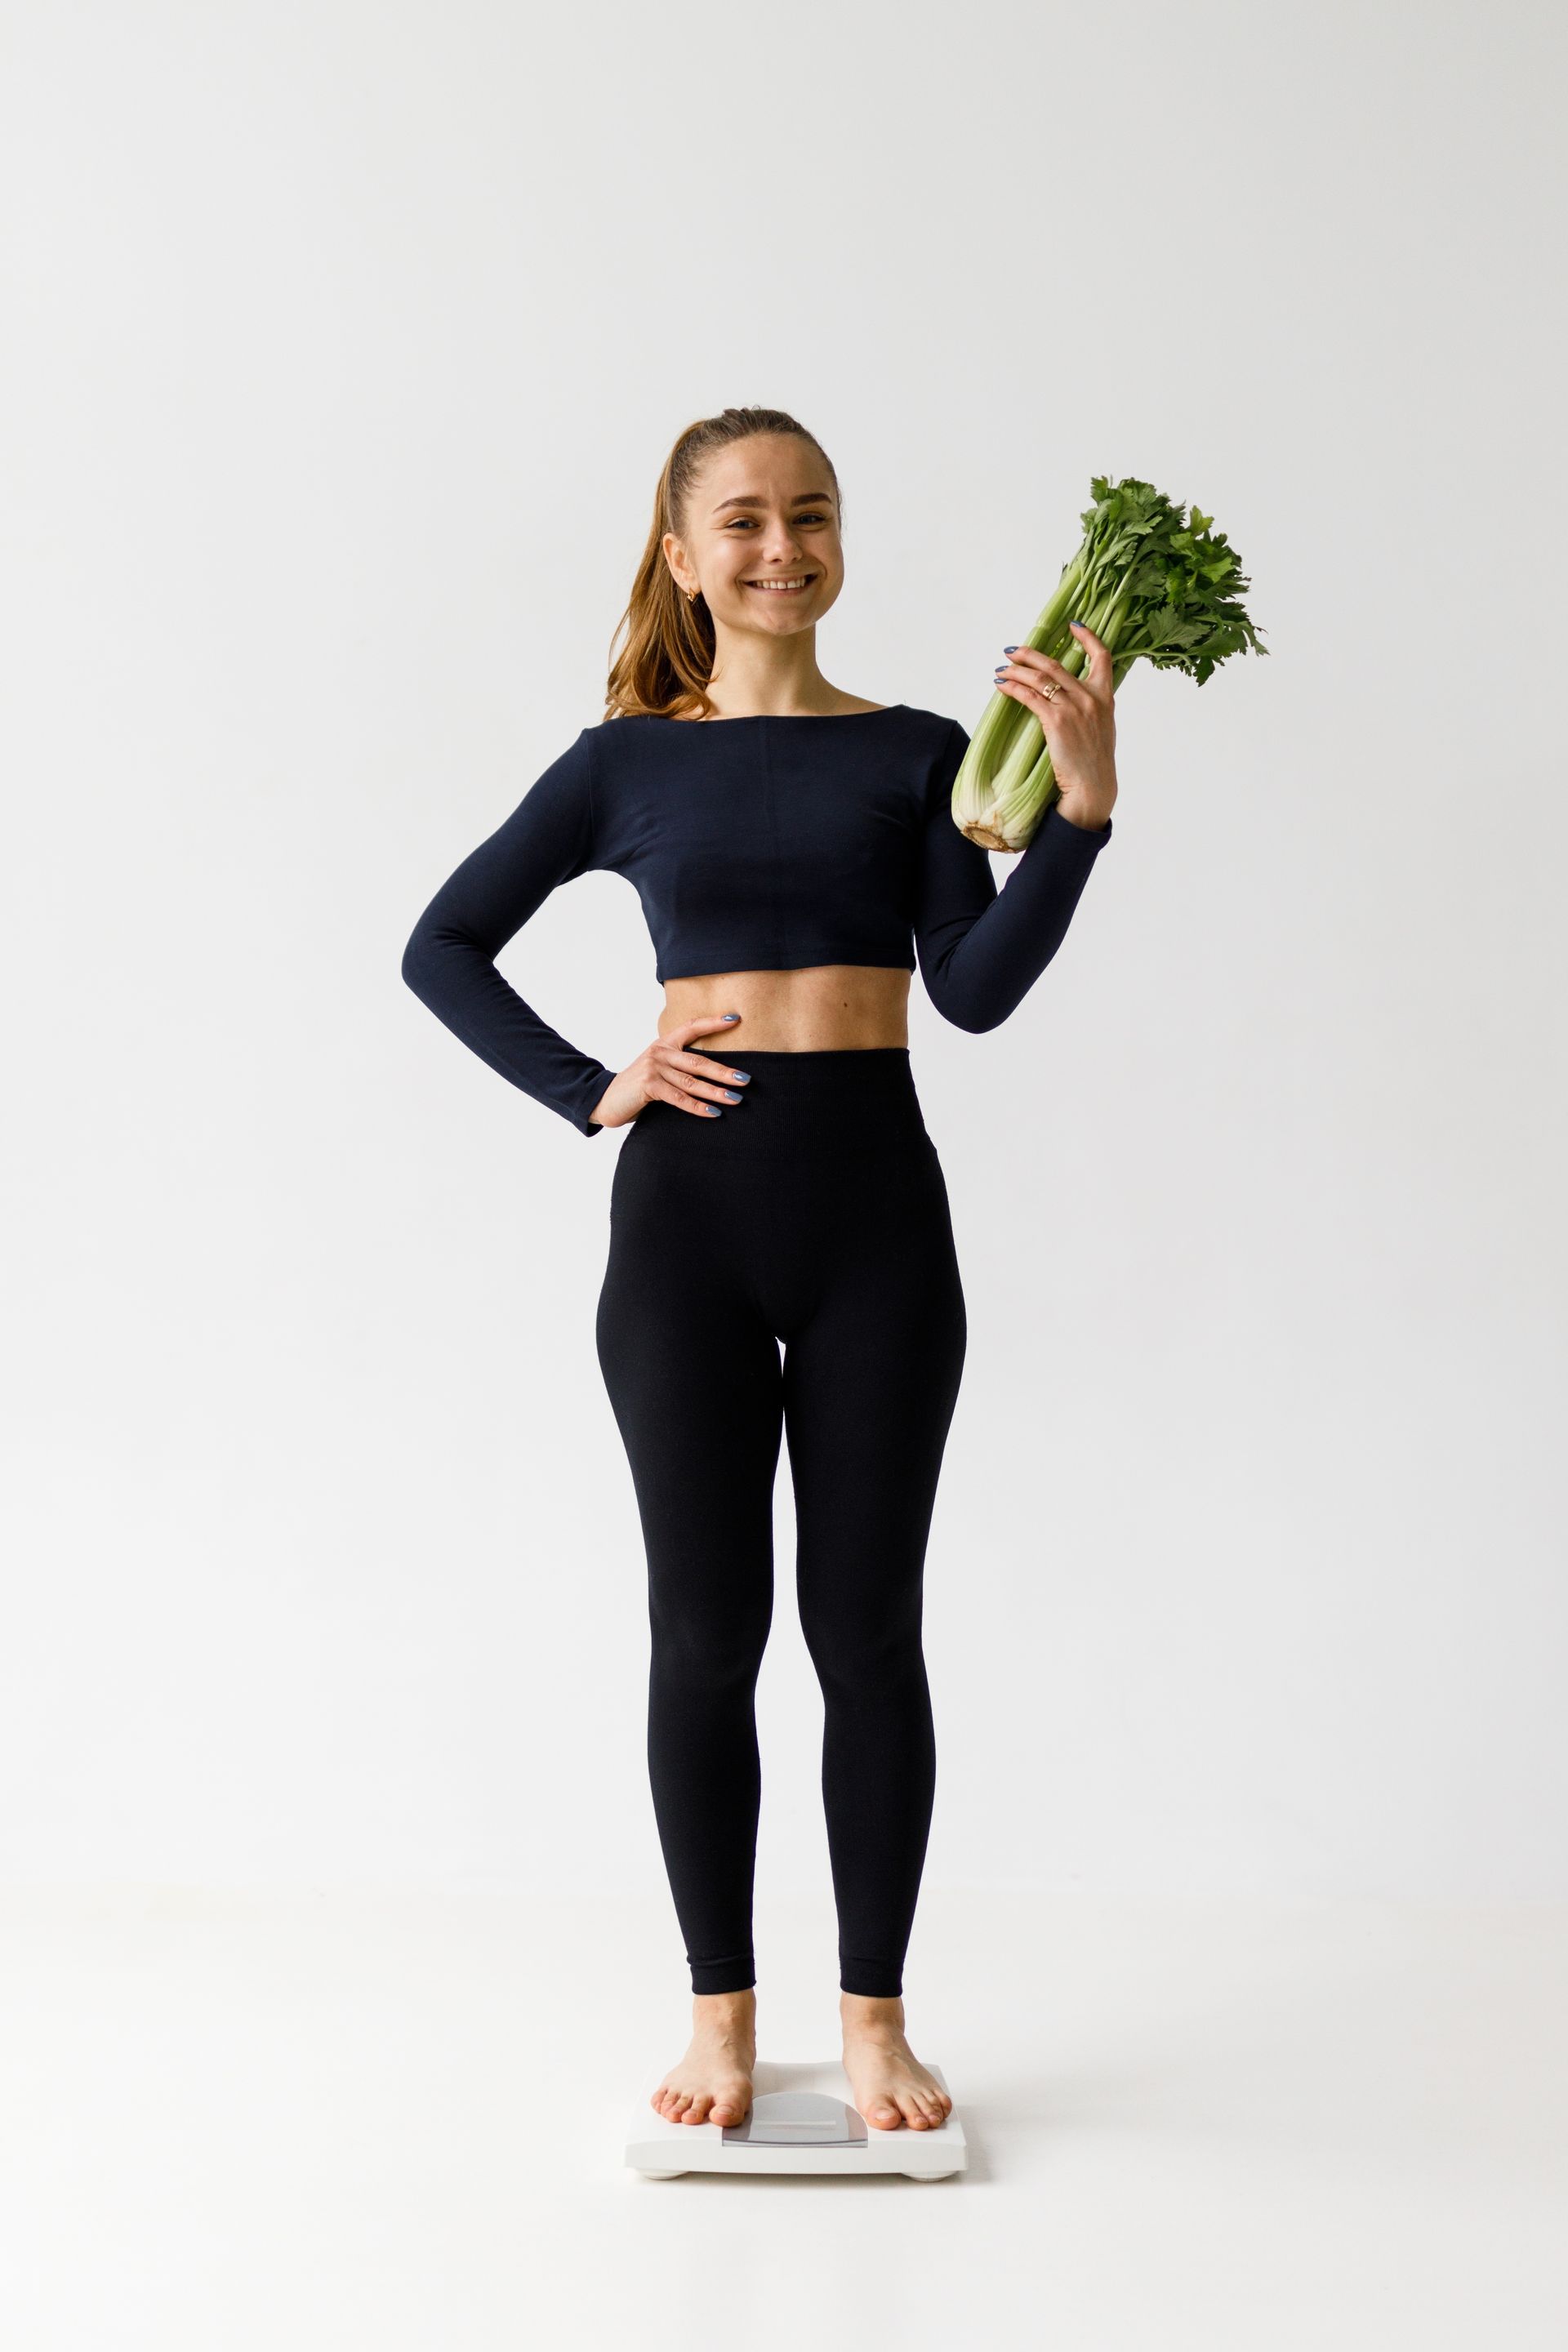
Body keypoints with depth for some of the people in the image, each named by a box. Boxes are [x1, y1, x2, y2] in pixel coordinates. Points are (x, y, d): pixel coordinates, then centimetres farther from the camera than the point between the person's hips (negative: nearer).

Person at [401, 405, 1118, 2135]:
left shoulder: (914, 752, 6)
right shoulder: (629, 762, 6)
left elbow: (978, 988, -6)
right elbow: (443, 948, 10)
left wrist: (1081, 806, -18)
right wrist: (589, 1094, -2)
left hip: (876, 1208, 0)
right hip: (690, 1211, 0)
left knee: (866, 1628, 5)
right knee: (704, 1632, 5)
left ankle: (874, 2019, 19)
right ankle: (721, 2015, 20)